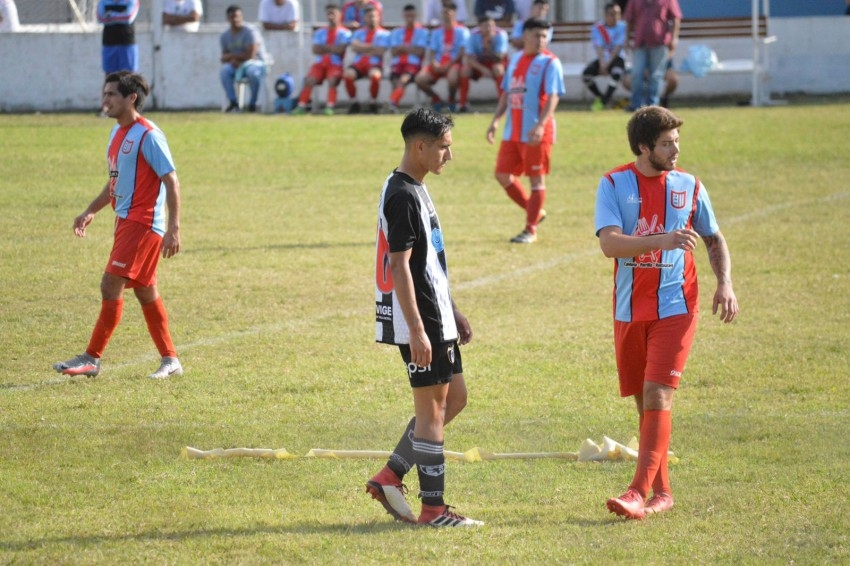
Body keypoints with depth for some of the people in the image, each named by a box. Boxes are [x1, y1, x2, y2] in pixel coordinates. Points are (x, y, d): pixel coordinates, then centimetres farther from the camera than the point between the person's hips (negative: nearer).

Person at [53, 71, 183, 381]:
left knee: (111, 285, -11)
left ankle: (92, 358, -7)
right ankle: (170, 360, 18)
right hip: (125, 220, 9)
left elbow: (171, 181, -16)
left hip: (143, 223, -9)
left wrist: (174, 228, -21)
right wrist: (90, 211, 17)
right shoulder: (118, 134, 13)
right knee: (145, 291, 12)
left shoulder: (148, 135, -15)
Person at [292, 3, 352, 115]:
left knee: (332, 80, -32)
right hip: (320, 63, 3)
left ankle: (330, 107, -35)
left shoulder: (344, 33, 3)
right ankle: (301, 106, -26)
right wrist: (332, 49, -7)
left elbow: (340, 49, -10)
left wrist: (323, 47, -1)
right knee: (309, 80, -21)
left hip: (335, 64, -3)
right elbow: (315, 50, 3)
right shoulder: (320, 33, 15)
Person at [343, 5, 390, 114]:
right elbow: (354, 47, 0)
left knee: (375, 75, -39)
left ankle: (373, 103, -16)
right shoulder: (359, 32, 19)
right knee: (347, 74, -31)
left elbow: (380, 51, -5)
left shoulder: (384, 34, 9)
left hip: (375, 64, -3)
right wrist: (372, 47, -4)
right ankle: (354, 103, -13)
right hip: (358, 63, 3)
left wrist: (363, 48, 2)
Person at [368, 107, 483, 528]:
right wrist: (417, 331, -24)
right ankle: (433, 509, 3)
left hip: (436, 317, 10)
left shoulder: (415, 190, 14)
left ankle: (390, 477, 17)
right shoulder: (402, 196, -17)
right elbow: (399, 266, -21)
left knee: (454, 399, 14)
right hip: (419, 320, -10)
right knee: (432, 409, -4)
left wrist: (453, 312, 24)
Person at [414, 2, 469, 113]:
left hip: (454, 63, -4)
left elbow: (462, 52, -6)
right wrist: (434, 63, -11)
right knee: (420, 79, -22)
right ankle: (436, 99, 2)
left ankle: (451, 102, -9)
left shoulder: (462, 30, 3)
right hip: (438, 65, 4)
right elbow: (432, 52, 12)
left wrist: (448, 65, -17)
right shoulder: (437, 32, 17)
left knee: (452, 77, -40)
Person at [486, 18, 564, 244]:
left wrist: (540, 125, -27)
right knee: (503, 175, 7)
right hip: (512, 132, 7)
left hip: (536, 133, -7)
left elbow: (553, 97, -15)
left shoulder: (549, 62, -6)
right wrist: (496, 120, 10)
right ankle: (535, 212, 24)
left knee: (536, 179, -1)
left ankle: (531, 230, 6)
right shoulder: (515, 59, 13)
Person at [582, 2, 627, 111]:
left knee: (616, 72, -37)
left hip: (616, 58, -3)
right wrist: (602, 64, -26)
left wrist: (607, 64, -22)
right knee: (586, 74, -23)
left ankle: (604, 101, -19)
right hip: (603, 58, 3)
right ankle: (599, 97, 3)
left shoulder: (622, 27, -7)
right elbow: (599, 48, -11)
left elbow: (618, 48, -13)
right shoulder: (598, 28, -1)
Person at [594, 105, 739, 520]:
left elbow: (714, 240, 15)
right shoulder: (614, 185, -2)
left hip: (675, 307, -1)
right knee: (644, 401, 9)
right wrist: (662, 240, -29)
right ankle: (662, 491, 21)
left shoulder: (688, 186, 3)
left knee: (658, 395, -14)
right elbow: (609, 243, -15)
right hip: (630, 310, 2)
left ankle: (640, 492, -18)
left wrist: (725, 284, -1)